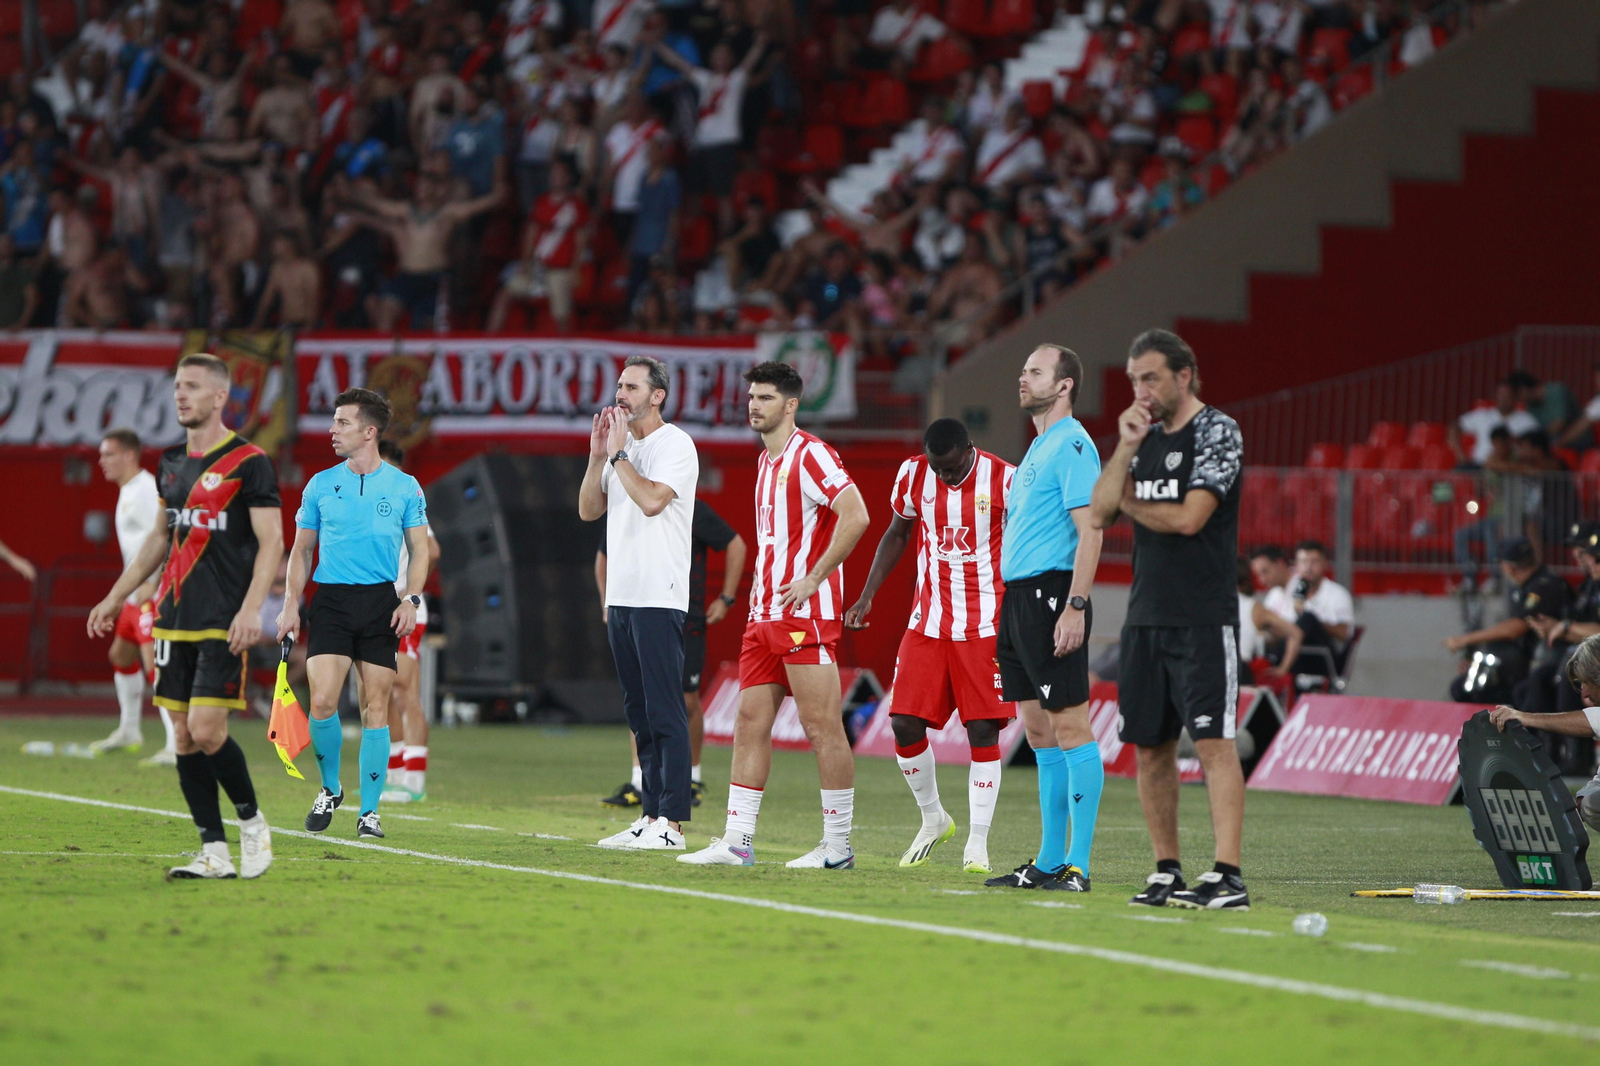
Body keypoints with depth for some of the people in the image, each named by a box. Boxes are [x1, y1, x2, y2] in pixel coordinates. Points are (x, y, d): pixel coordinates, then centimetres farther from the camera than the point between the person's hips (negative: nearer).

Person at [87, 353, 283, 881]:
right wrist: (116, 597, 24)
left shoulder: (249, 462, -7)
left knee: (206, 729, -14)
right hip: (173, 619, 7)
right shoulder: (172, 462, 14)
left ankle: (252, 822, 8)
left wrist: (251, 608, -20)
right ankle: (215, 852, 7)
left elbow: (271, 542, -9)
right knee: (183, 735, 3)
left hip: (223, 623, -7)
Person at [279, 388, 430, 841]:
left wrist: (411, 600, -7)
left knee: (375, 709, -1)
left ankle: (369, 810, 7)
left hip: (381, 603, -1)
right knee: (322, 701, -12)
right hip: (330, 601, 1)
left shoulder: (404, 487, 3)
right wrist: (290, 605, 3)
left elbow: (419, 549, 7)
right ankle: (330, 790, 11)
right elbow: (302, 549, 13)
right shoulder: (320, 485, 7)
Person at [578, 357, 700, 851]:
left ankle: (672, 822, -12)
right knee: (639, 712, 9)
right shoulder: (621, 445, 18)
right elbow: (588, 510, 15)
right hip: (622, 596, 8)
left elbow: (652, 499, -21)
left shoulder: (675, 444, -7)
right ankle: (650, 815, 13)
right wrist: (598, 455, 3)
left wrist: (618, 453, -11)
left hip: (659, 597, -8)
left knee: (664, 710, -10)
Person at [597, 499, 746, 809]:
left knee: (687, 701, 1)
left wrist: (726, 598, -1)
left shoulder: (693, 512, -6)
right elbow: (603, 558, 23)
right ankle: (638, 783, -6)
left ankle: (692, 779, 17)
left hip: (686, 623, -3)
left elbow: (736, 546, 2)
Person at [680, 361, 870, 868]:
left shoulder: (809, 455, -10)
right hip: (764, 616, 9)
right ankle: (736, 841, 8)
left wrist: (813, 579, -18)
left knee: (821, 725, -6)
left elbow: (855, 516, -20)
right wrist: (761, 584, 17)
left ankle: (838, 845, -2)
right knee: (750, 724, 6)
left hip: (806, 614, -9)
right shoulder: (766, 460, 19)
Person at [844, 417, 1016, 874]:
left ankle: (978, 842, 2)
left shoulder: (1004, 479, -11)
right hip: (927, 622, 4)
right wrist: (867, 596, 11)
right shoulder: (913, 475, -1)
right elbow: (897, 534, 15)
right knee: (905, 723, -2)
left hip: (985, 626, -4)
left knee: (983, 730, -6)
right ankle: (933, 819, 20)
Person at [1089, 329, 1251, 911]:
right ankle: (1167, 871, 15)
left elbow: (1189, 517, -16)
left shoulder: (1217, 431, -6)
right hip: (1146, 616, 7)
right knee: (1150, 746, 7)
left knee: (1213, 741, -12)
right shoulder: (1146, 436, 16)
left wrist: (1131, 505, 1)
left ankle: (1227, 875, -17)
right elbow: (1101, 511, 7)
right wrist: (1126, 448, -3)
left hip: (1203, 618, -7)